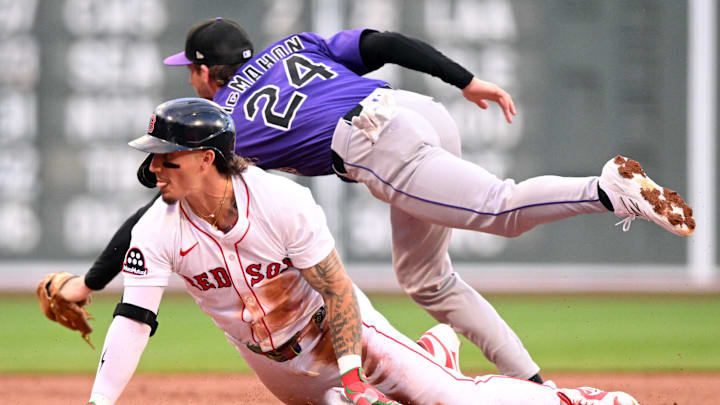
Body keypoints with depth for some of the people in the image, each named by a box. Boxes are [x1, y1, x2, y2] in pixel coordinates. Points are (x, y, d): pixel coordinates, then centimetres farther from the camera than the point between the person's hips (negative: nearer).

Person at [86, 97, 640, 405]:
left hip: (334, 330, -4)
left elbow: (338, 292, -22)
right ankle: (432, 353, 42)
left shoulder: (283, 203, -29)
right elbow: (133, 321, -25)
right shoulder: (158, 232, -21)